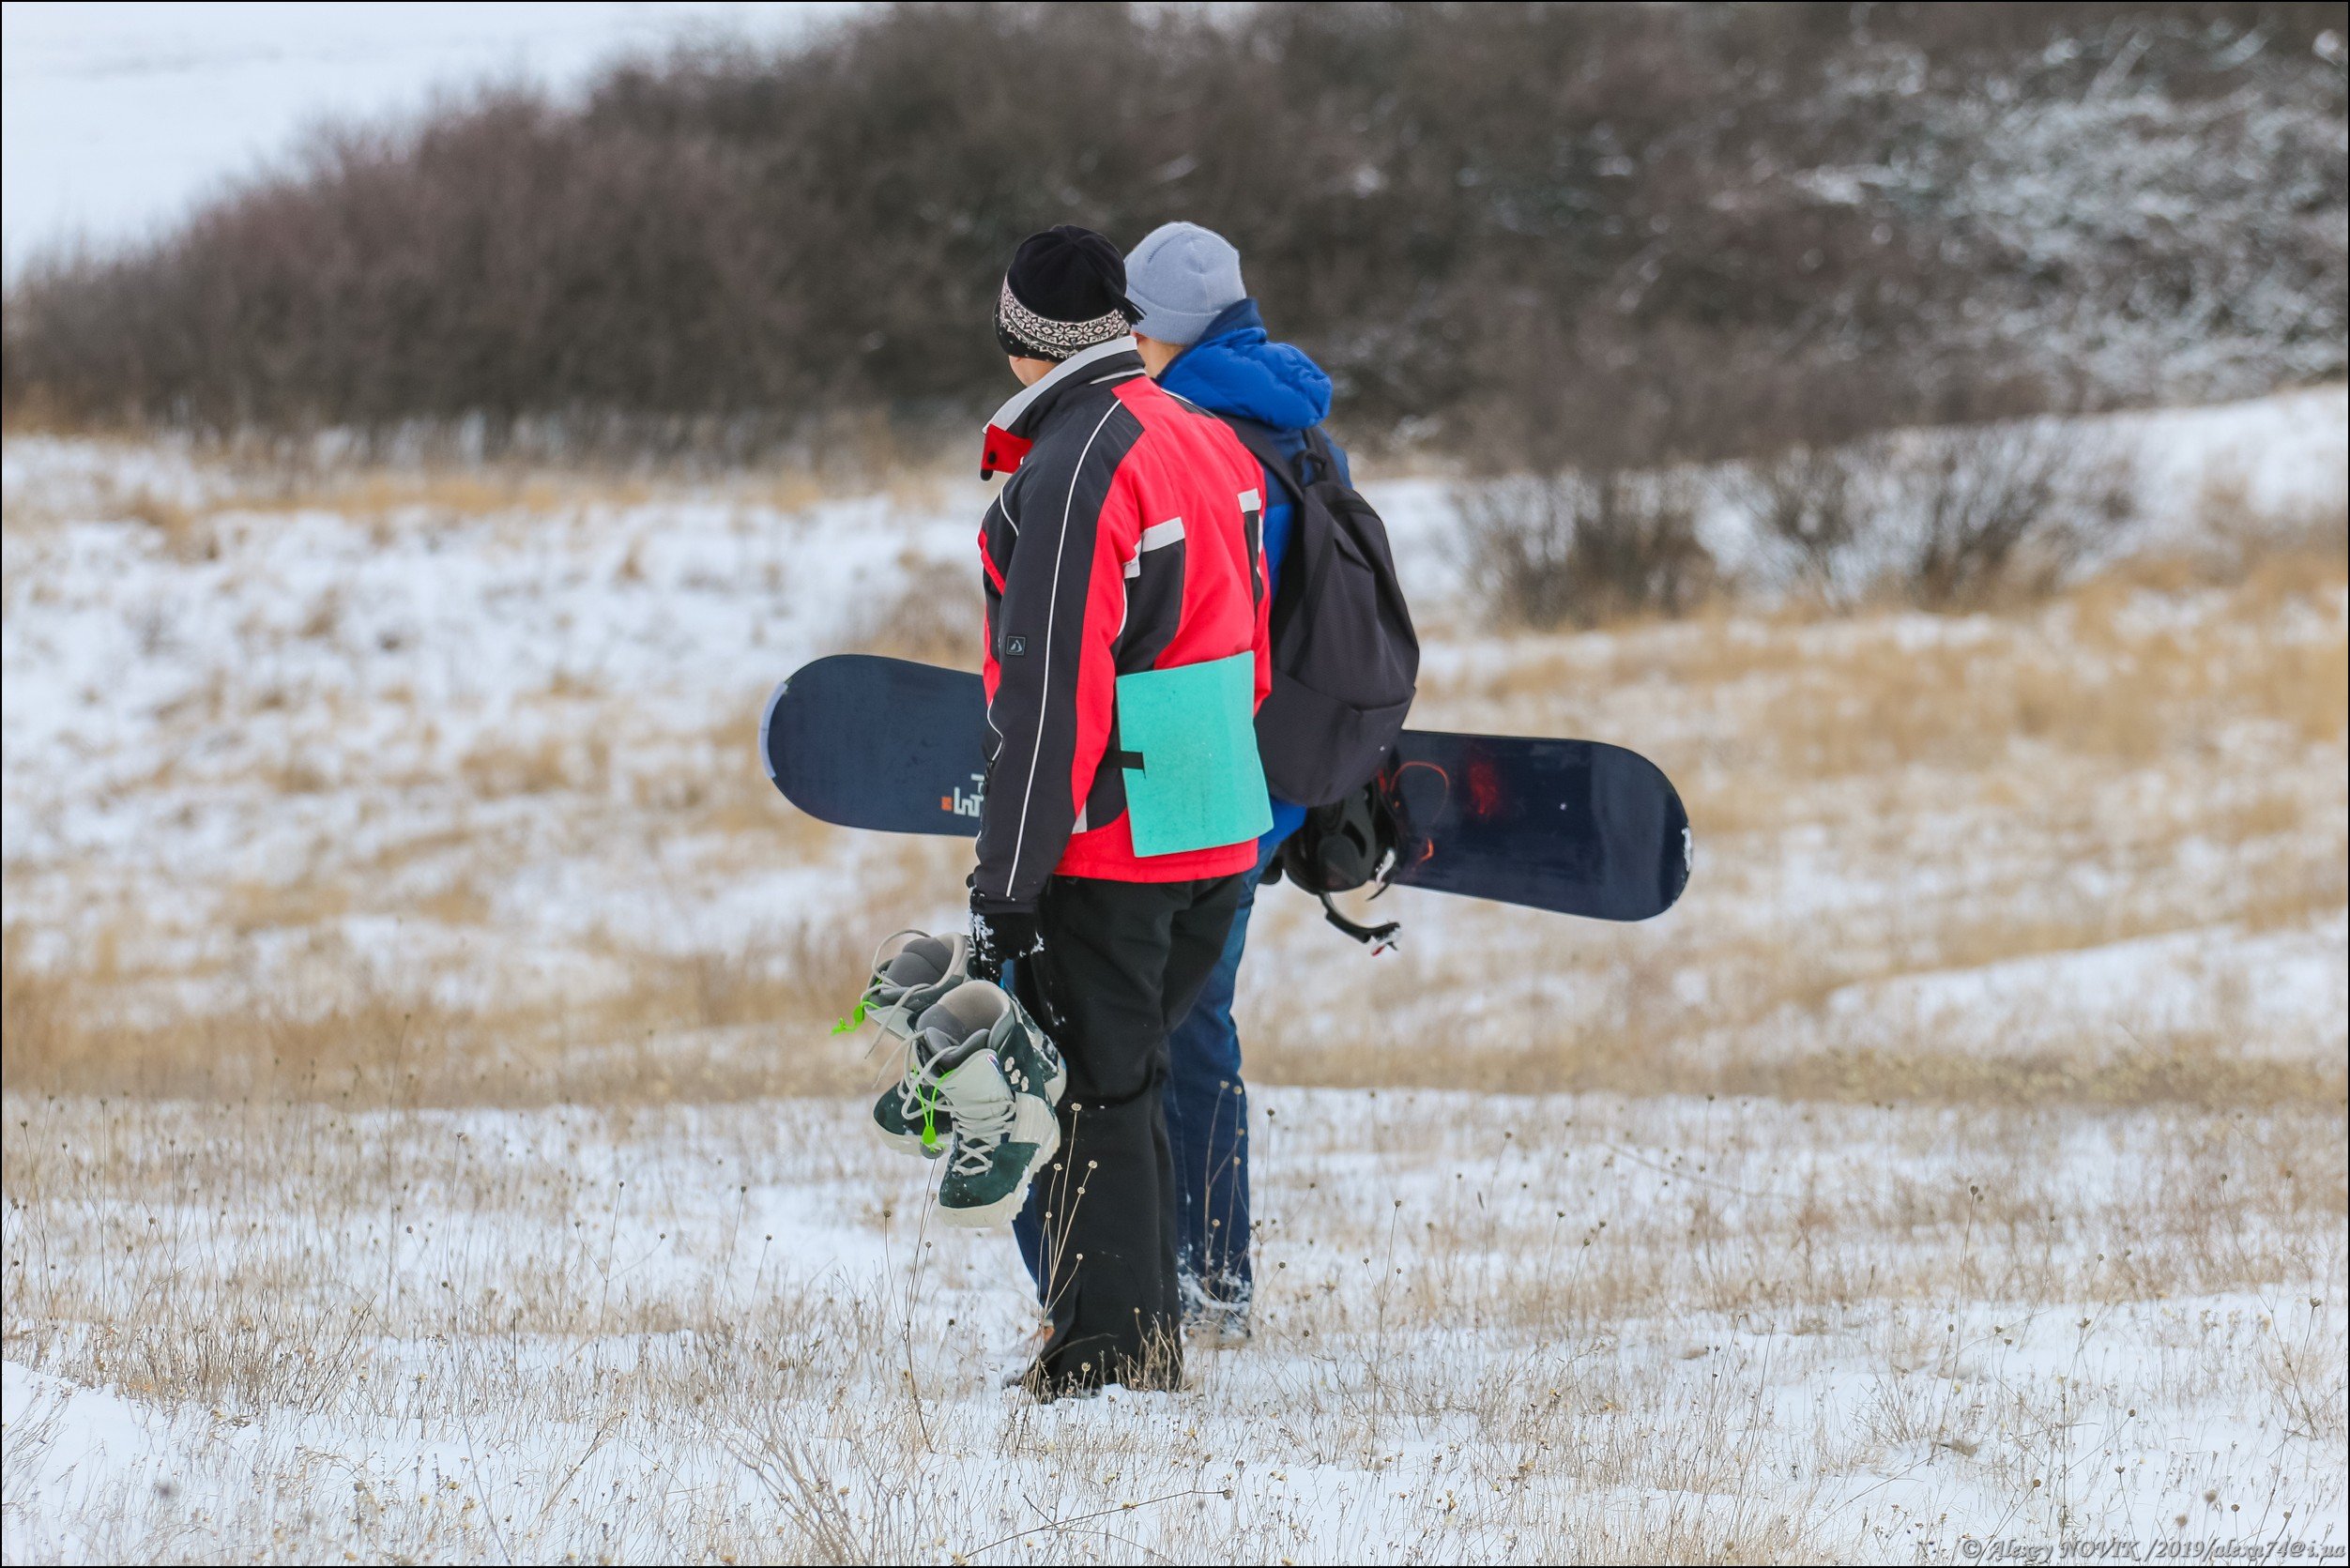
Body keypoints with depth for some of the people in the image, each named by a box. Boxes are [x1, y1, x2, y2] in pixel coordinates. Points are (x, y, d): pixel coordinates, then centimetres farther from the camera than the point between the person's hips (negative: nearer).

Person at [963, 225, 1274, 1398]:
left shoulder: (1071, 472, -18)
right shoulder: (1205, 442, 11)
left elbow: (1051, 698, -21)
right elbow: (1245, 658, 19)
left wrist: (1005, 889, -19)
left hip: (1107, 847, -9)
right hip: (1218, 836, 9)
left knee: (1089, 1095, 0)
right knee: (1125, 1083, 18)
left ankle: (1108, 1357, 2)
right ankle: (1149, 1342, 22)